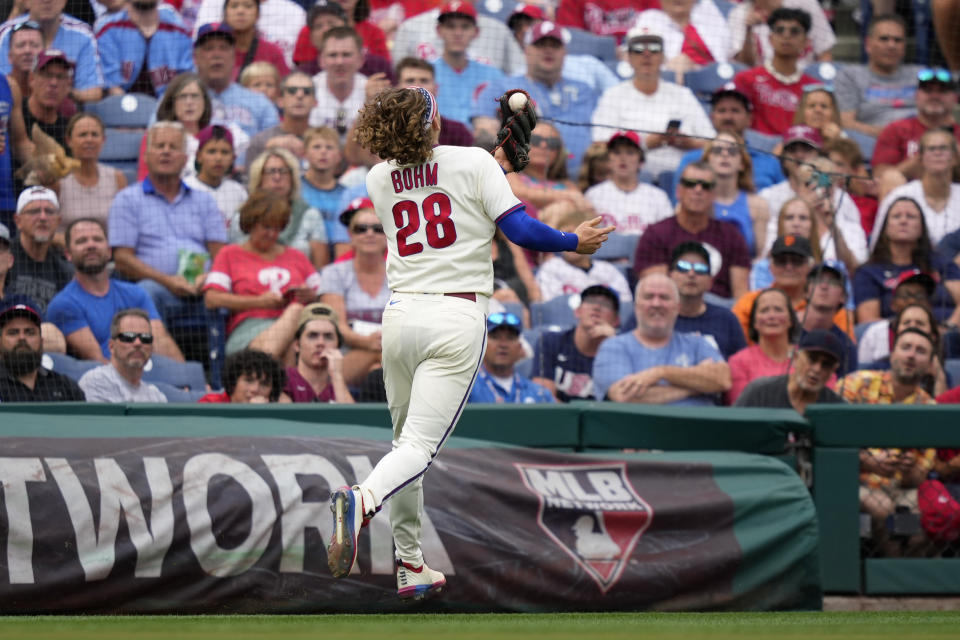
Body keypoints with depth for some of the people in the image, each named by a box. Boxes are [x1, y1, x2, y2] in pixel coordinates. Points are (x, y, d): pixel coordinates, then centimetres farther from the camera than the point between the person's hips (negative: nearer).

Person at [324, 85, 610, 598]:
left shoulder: (379, 180, 11)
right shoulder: (472, 162, -2)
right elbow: (520, 229, -6)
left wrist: (501, 161, 30)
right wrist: (575, 242, 11)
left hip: (401, 315, 4)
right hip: (458, 321, -4)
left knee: (406, 439, 18)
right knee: (418, 446, -10)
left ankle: (409, 566, 17)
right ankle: (363, 499, -40)